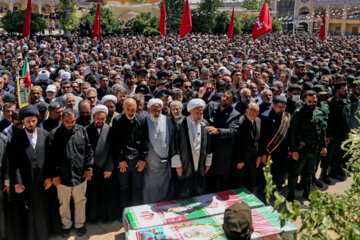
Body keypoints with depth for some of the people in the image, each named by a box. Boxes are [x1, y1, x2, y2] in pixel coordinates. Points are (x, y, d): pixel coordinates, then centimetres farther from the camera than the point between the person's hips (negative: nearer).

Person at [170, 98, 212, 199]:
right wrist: (177, 165, -8)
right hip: (184, 167, -3)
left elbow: (208, 145, 9)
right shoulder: (180, 125, -10)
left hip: (200, 167, 4)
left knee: (199, 194, 14)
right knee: (182, 195, 6)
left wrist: (208, 162, 10)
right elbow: (174, 146, -8)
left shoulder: (205, 124, 2)